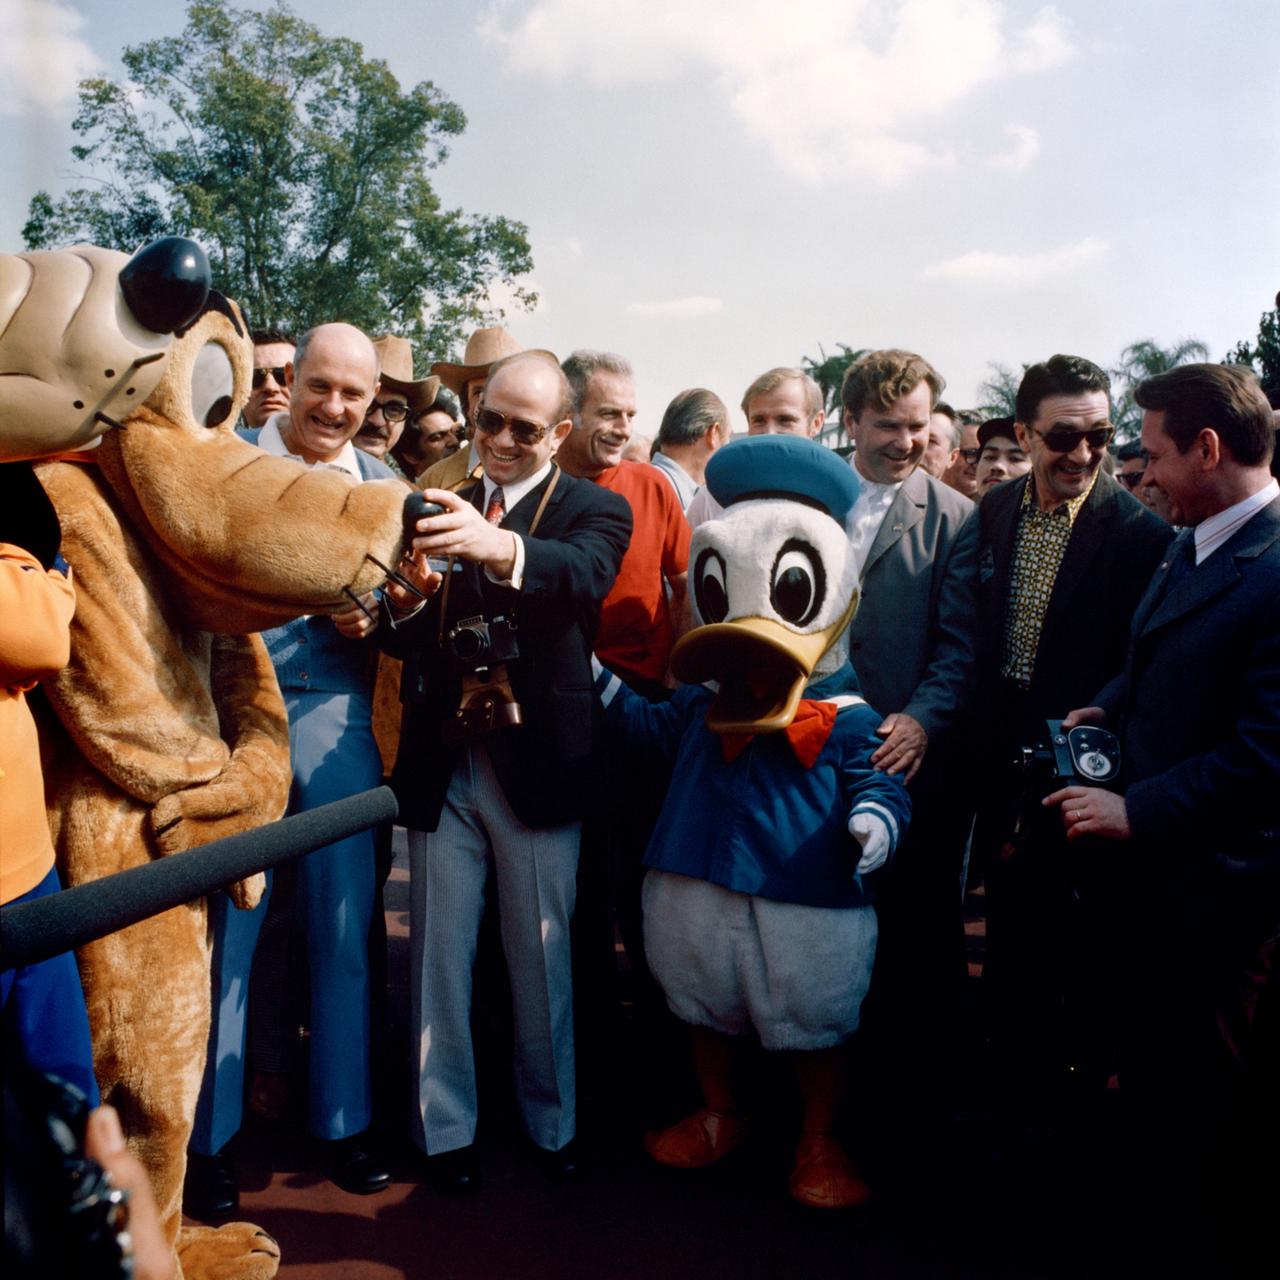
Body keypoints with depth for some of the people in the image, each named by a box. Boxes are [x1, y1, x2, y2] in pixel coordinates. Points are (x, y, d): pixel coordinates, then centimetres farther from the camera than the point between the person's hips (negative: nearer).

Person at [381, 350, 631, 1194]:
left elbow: (584, 576, -25)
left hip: (537, 765, -2)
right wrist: (404, 600, -19)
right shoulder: (441, 505, 10)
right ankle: (447, 1129, 27)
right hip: (441, 765, 3)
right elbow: (404, 645, 6)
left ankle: (553, 1120, 31)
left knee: (543, 958, 10)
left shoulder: (594, 509, -1)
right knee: (439, 956, 10)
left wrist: (499, 546, -46)